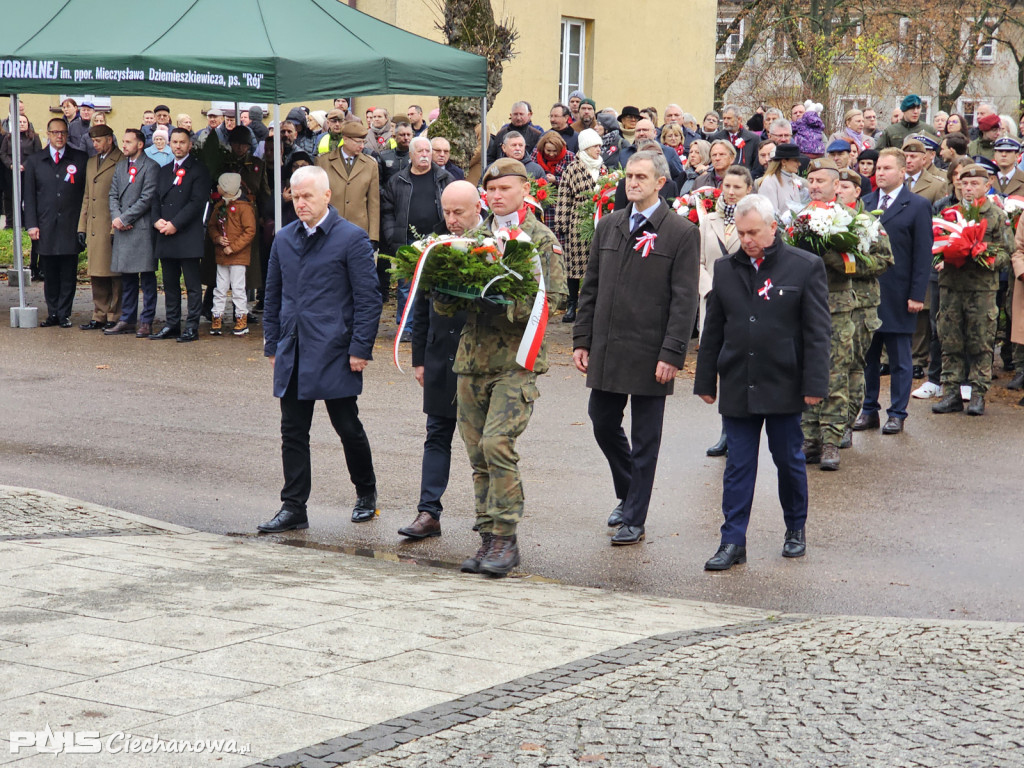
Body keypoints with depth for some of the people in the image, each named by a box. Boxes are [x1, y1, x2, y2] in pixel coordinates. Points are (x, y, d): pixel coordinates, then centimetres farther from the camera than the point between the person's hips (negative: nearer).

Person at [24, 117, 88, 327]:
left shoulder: (81, 159, 4)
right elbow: (29, 196, 8)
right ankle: (53, 314, 13)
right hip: (46, 229, 1)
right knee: (50, 275, 5)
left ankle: (64, 314, 8)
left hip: (71, 228, -1)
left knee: (68, 274, 0)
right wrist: (31, 225, -1)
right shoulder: (34, 161, 9)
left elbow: (87, 192, 5)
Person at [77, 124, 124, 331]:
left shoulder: (122, 162, -7)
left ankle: (115, 317, 5)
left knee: (115, 275, -1)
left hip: (113, 229, -7)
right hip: (94, 231, 7)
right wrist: (82, 227, 16)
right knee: (97, 275, 10)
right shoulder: (91, 162, 18)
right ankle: (100, 317, 16)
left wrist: (117, 229, -15)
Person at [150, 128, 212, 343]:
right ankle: (172, 324, 15)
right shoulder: (164, 171, 20)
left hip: (188, 235, -6)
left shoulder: (198, 170, -1)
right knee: (170, 283, 9)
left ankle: (192, 326, -1)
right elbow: (156, 200, 18)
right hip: (166, 236, 6)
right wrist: (157, 220, -2)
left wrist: (175, 224, -14)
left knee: (192, 284, -3)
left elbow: (198, 202, -10)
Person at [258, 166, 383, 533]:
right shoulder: (284, 239, 11)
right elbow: (273, 294, 18)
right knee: (293, 431, 4)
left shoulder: (352, 238, -6)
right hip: (293, 353, 5)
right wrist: (272, 344, 13)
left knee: (348, 427, 6)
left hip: (334, 352, -5)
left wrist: (360, 348, -12)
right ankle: (293, 508, 9)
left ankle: (366, 494, 26)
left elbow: (368, 297, -7)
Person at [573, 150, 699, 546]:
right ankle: (628, 495, 35)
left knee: (645, 439, 3)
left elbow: (684, 301, -9)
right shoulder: (608, 226, 10)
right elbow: (591, 288, 14)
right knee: (603, 425, 12)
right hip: (606, 350, 5)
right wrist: (582, 339, 8)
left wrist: (671, 354, -15)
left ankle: (634, 520, 12)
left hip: (649, 354, -5)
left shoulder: (681, 232, -6)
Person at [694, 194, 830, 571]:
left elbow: (817, 332, -4)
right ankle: (733, 542, 7)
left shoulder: (806, 267, -3)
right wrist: (706, 381, 10)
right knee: (738, 465, 3)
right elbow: (712, 331, 12)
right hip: (737, 386, 2)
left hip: (783, 385, -2)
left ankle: (796, 529, 28)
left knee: (789, 459, 9)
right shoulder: (725, 269, 7)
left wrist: (814, 384, -10)